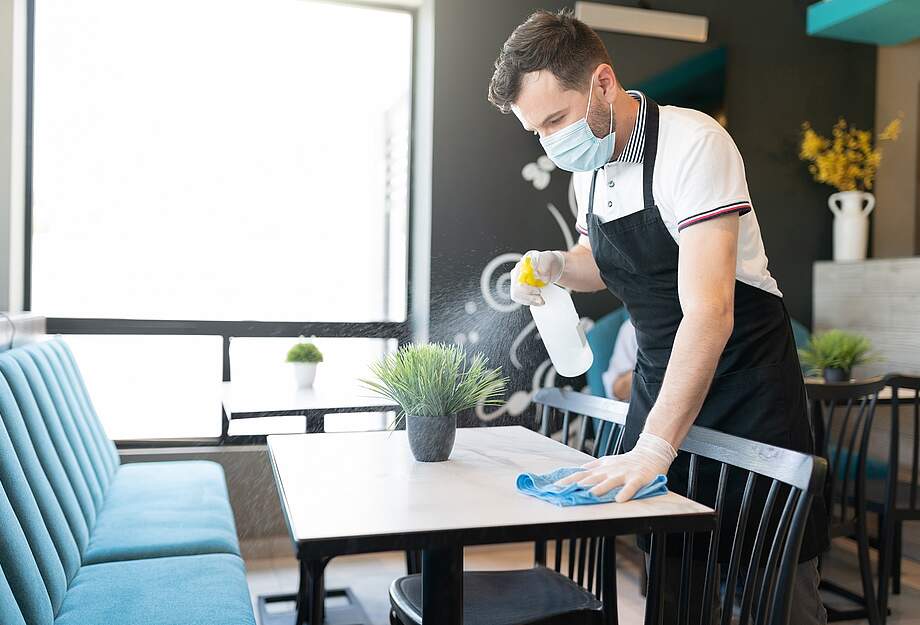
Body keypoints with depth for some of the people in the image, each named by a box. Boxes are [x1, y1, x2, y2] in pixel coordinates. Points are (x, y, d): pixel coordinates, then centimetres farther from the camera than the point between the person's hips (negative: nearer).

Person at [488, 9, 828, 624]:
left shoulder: (692, 143, -22)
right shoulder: (589, 164, 2)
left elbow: (708, 312, -30)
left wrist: (655, 447, -34)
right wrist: (557, 265, -4)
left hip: (744, 380, -6)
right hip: (660, 379, 6)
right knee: (665, 575, 11)